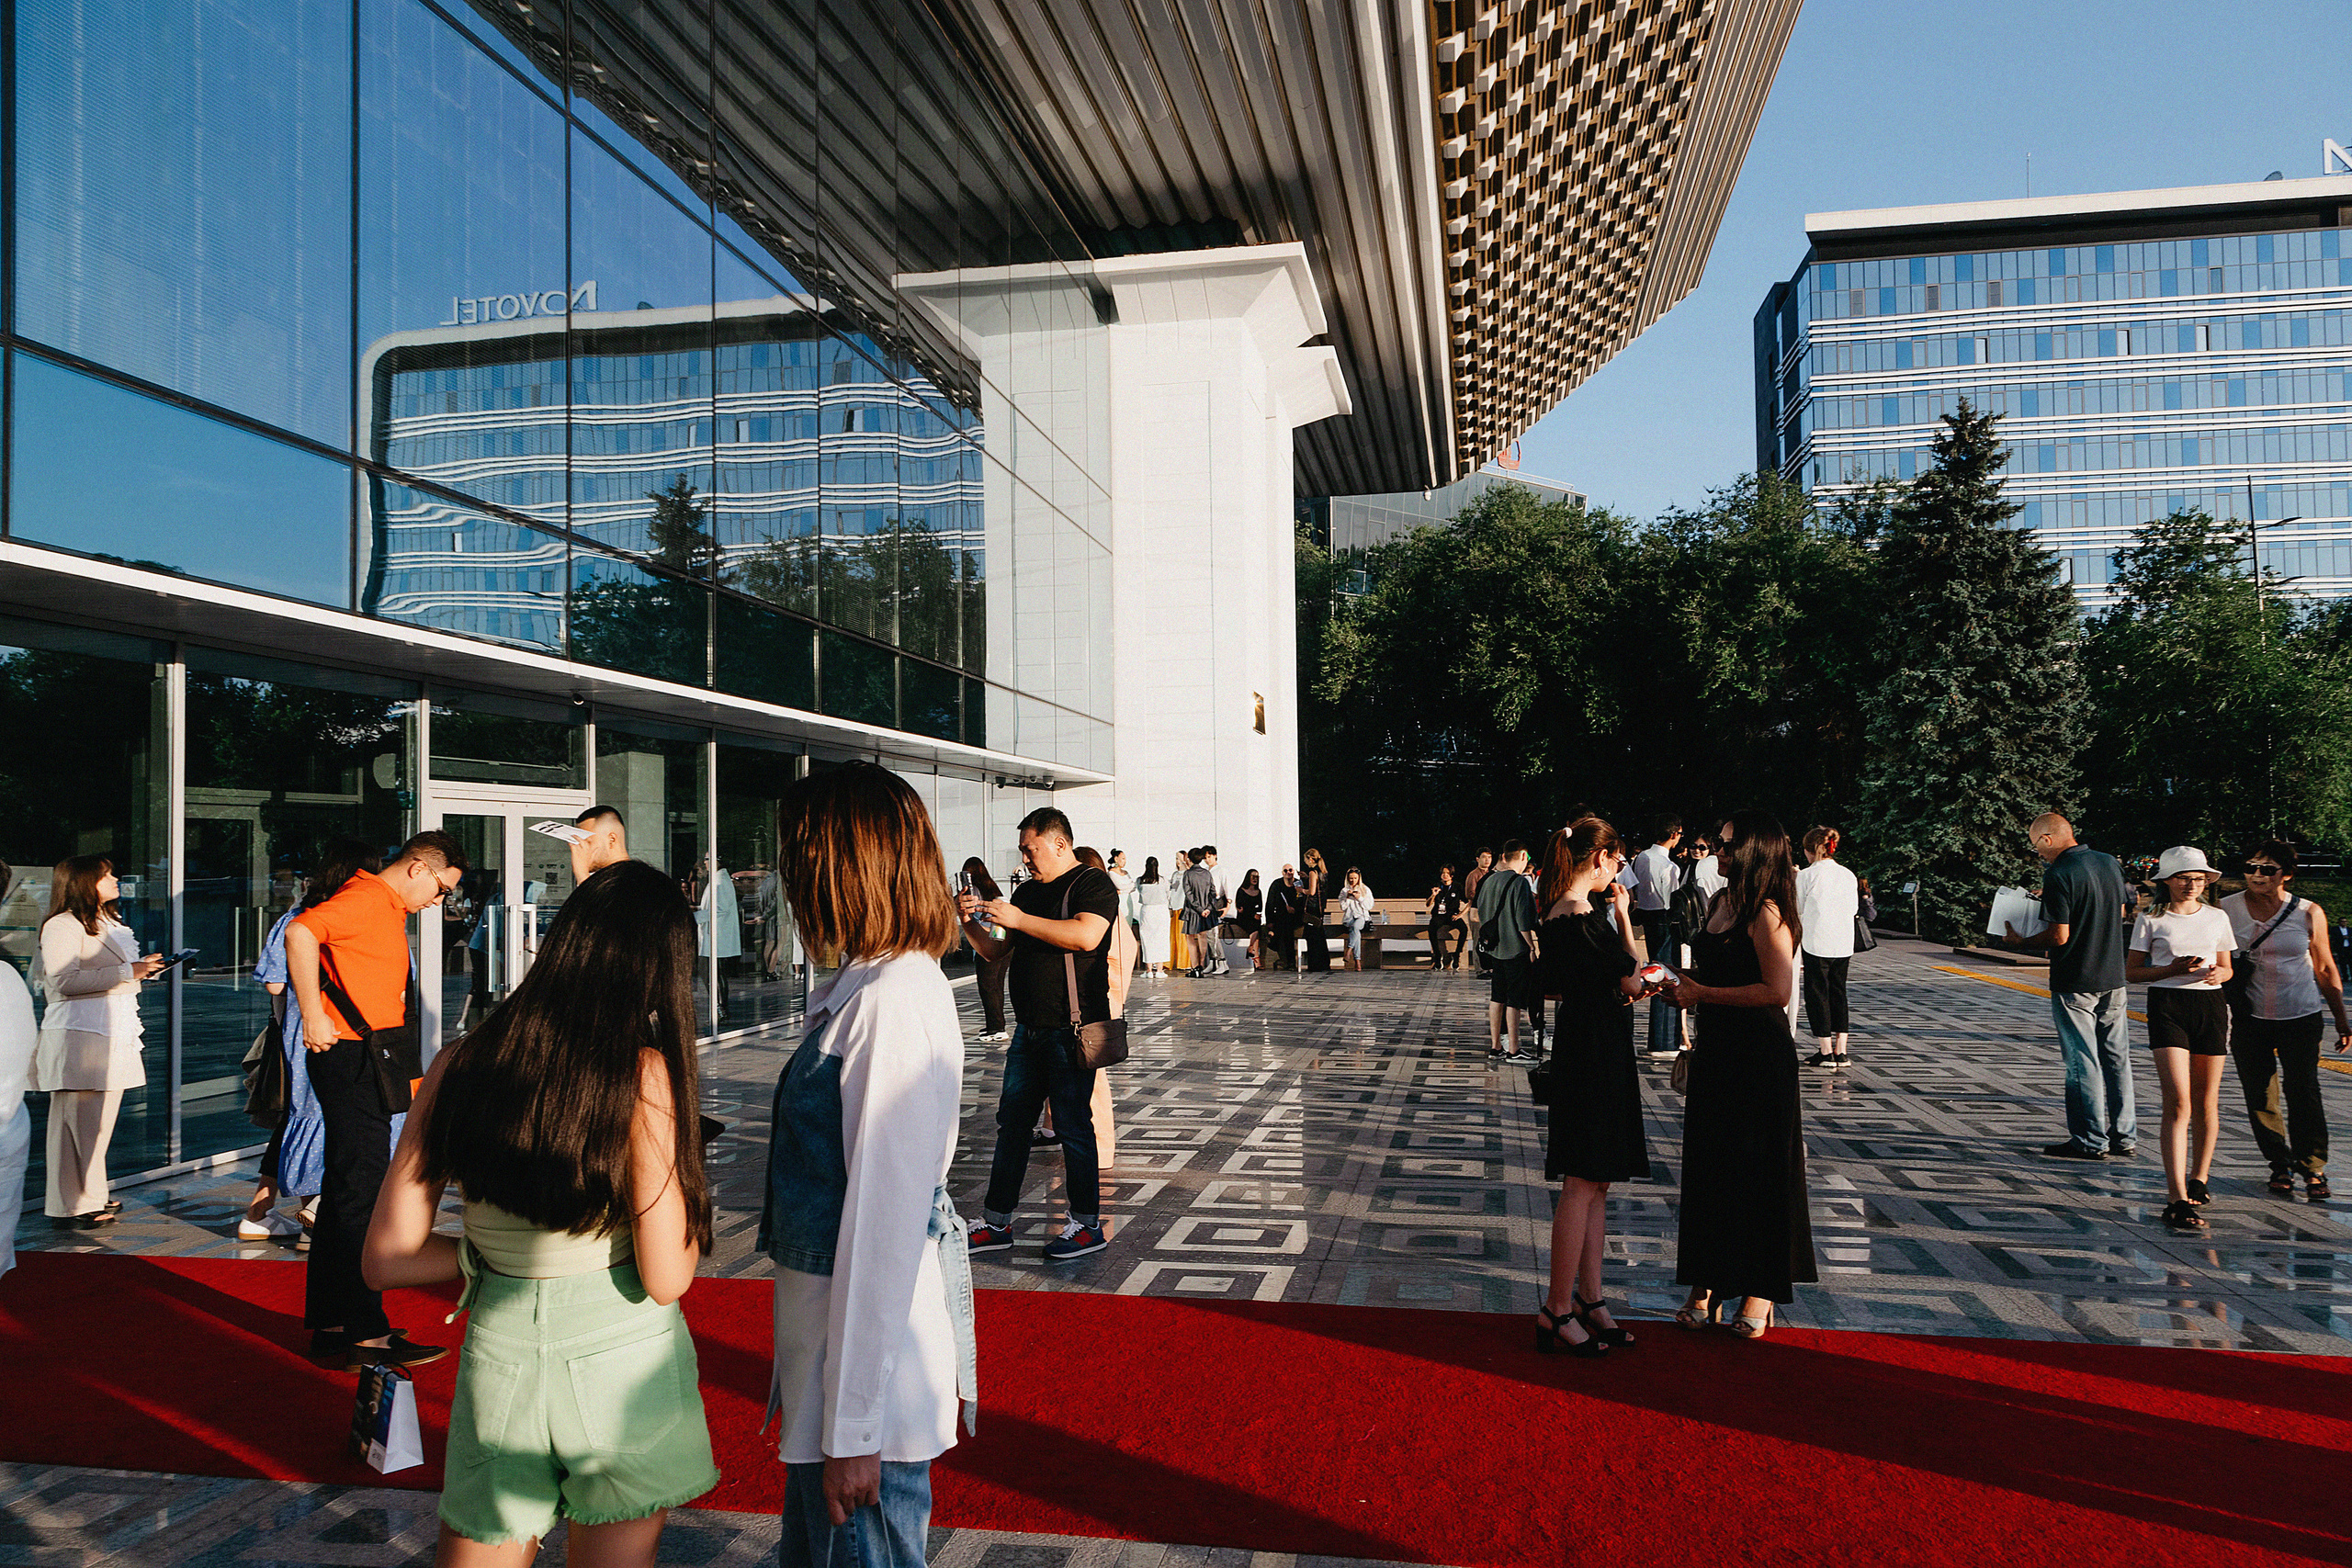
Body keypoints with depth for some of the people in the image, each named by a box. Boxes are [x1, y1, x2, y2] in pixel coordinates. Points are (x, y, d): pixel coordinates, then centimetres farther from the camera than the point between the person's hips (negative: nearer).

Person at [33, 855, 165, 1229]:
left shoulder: (110, 922, 22)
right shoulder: (62, 926, -9)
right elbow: (65, 981, -19)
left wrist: (146, 967, 15)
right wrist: (128, 971, -19)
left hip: (115, 1034, 9)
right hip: (79, 1034, -9)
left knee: (101, 1119, 11)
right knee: (81, 1121, -7)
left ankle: (93, 1196, 19)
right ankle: (71, 1206, -1)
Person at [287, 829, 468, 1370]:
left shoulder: (388, 909, 20)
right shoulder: (366, 897, -12)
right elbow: (301, 932, -28)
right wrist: (314, 1016, -25)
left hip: (366, 1063, 11)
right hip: (350, 1056, -11)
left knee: (346, 1191, 14)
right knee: (363, 1192, -8)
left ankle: (330, 1325, 23)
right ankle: (365, 1336, -4)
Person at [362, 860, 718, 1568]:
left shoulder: (459, 1064, -5)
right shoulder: (643, 1073, -18)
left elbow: (385, 1260, -1)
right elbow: (666, 1278, -15)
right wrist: (685, 1196, 1)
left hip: (498, 1356, 3)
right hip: (622, 1359, -3)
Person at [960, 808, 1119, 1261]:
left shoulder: (1092, 883, -6)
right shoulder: (1026, 892, 18)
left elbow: (1086, 935, -25)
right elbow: (996, 951, 19)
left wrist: (1018, 919, -22)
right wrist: (972, 924, 0)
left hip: (1071, 1031, -8)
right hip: (1029, 1028, 8)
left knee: (1073, 1125, -3)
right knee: (1012, 1122, 10)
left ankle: (1088, 1226, 10)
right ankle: (996, 1224, 18)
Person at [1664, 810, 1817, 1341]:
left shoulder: (1766, 913, -15)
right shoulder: (1721, 901, 11)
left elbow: (1777, 990, -23)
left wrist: (1705, 994, -18)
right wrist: (1680, 984, 4)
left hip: (1759, 1058, -8)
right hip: (1715, 1053, 8)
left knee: (1757, 1171, 3)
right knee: (1708, 1166, 11)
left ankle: (1761, 1290, 16)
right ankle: (1708, 1284, 21)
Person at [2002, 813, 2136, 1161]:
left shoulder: (2059, 875, -17)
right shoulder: (2110, 863, 6)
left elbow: (2059, 936, -19)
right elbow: (2124, 912, 19)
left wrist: (2020, 942, -4)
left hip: (2075, 984, -7)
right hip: (2114, 977, 7)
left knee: (2083, 1062, 0)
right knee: (2117, 1058, 13)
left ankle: (2091, 1142, 6)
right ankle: (2124, 1138, 20)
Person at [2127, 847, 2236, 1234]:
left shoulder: (2217, 918, 11)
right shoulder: (2150, 920, 2)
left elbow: (2225, 967, 18)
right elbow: (2131, 972, 3)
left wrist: (2218, 974, -6)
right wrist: (2173, 969, -12)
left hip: (2210, 1004, 4)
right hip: (2167, 1004, -4)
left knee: (2206, 1102, 8)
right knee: (2178, 1103, -12)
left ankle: (2199, 1180, 29)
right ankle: (2179, 1200, -16)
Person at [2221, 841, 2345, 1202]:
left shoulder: (2309, 913, -2)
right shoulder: (2227, 910, -2)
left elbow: (2325, 970, 6)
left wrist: (2341, 1021, 7)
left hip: (2301, 1018, -1)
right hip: (2249, 1019, 1)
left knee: (2303, 1093, -4)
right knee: (2260, 1097, 6)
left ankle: (2312, 1169, 11)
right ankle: (2280, 1166, 22)